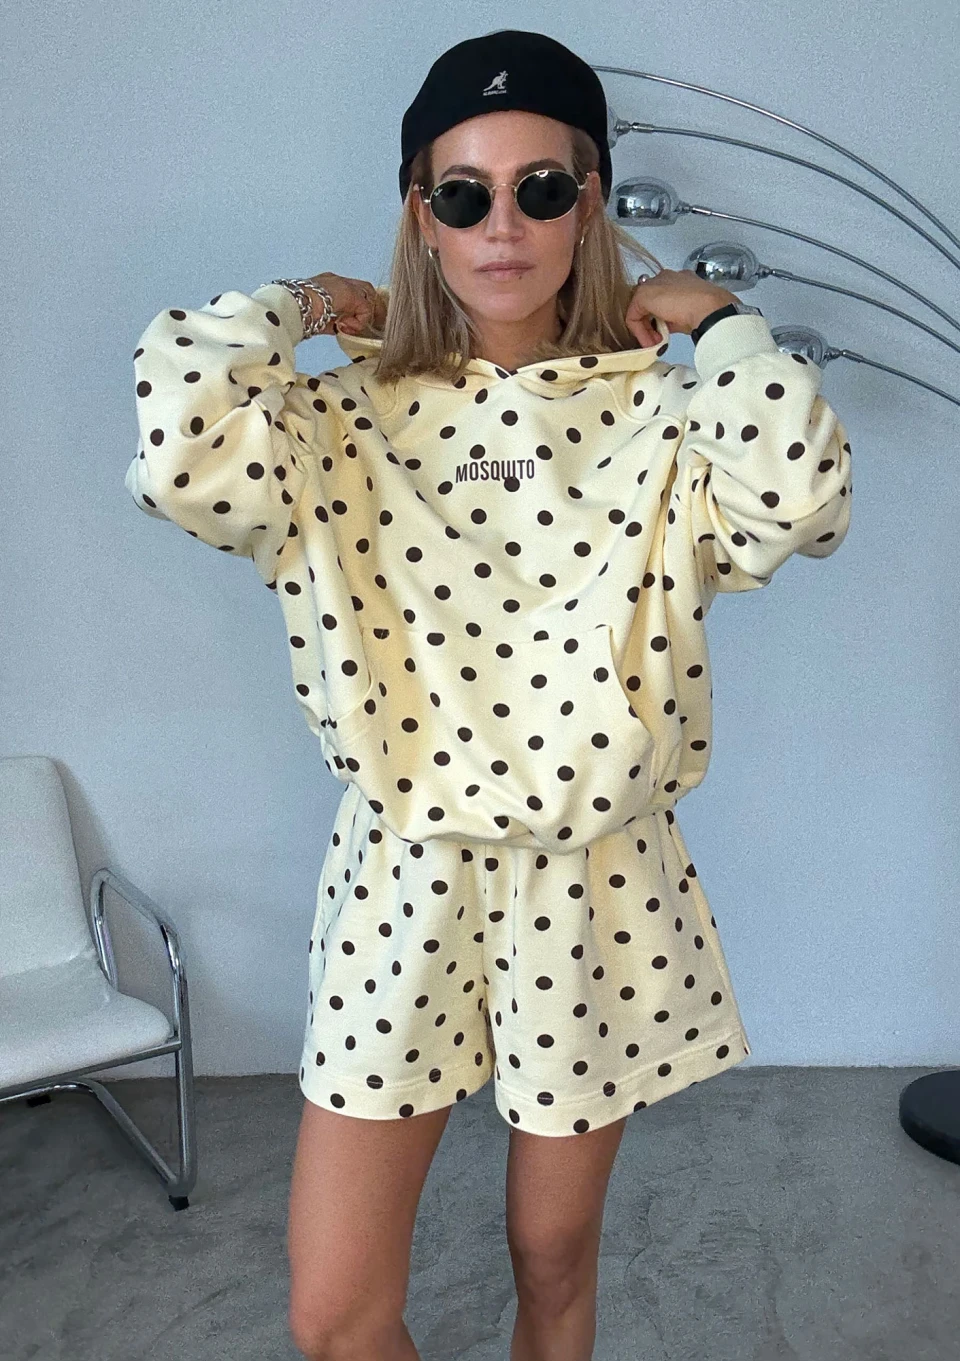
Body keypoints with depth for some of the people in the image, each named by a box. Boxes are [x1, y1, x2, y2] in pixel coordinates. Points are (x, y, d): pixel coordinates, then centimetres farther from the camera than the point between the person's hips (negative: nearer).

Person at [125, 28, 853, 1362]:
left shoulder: (659, 419, -3)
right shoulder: (348, 423, -2)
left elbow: (799, 501, -23)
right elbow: (185, 456, -22)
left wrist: (719, 319, -8)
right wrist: (294, 305, -5)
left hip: (597, 889, 0)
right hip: (405, 887, 0)